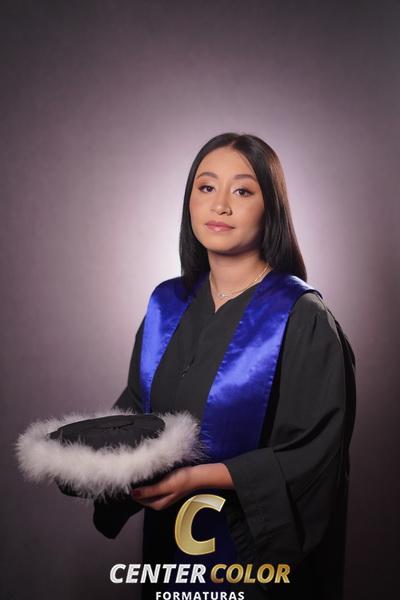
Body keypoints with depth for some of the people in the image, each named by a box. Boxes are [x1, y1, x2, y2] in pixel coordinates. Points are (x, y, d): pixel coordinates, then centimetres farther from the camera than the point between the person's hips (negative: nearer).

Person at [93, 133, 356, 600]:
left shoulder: (302, 320, -18)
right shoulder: (167, 305, -1)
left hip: (257, 543, -5)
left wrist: (199, 478, -26)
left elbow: (314, 456, -19)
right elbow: (137, 405, 9)